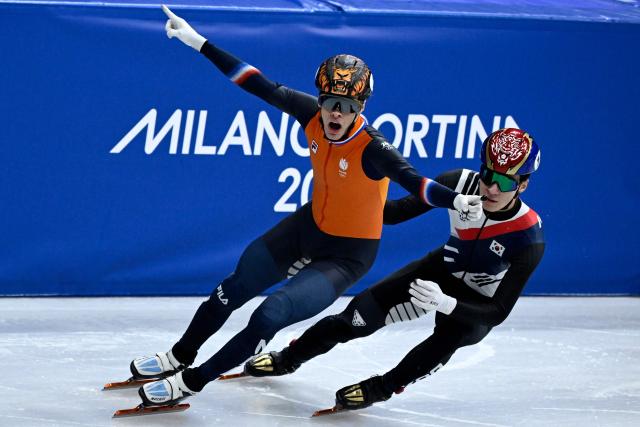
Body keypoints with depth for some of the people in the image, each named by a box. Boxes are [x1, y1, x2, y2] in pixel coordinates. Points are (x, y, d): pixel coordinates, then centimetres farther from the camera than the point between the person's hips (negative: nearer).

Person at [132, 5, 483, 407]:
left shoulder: (371, 148, -33)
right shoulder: (312, 115, -17)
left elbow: (412, 180, -47)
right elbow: (263, 87, -10)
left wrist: (456, 200, -68)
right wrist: (198, 42, -8)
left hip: (347, 253, -6)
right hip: (311, 225, 6)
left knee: (271, 314, -16)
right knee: (235, 288, 17)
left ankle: (192, 382, 5)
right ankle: (181, 356, 44)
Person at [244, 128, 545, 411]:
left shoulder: (529, 238, -34)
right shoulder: (460, 184, -25)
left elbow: (499, 312, -33)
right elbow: (398, 211, -13)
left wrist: (445, 303, -48)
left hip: (479, 303, -4)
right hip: (442, 270, 4)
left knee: (450, 336, -35)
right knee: (358, 318, -1)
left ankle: (381, 388, -9)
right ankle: (287, 360, 27)